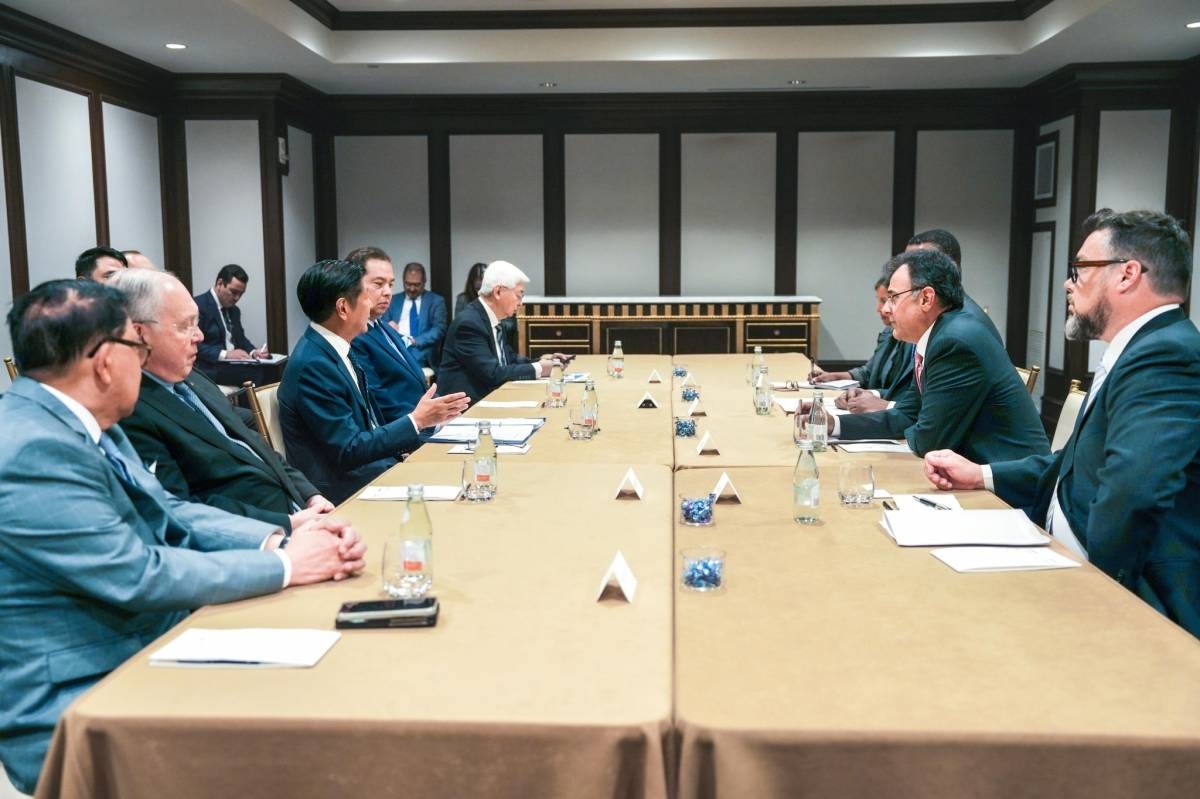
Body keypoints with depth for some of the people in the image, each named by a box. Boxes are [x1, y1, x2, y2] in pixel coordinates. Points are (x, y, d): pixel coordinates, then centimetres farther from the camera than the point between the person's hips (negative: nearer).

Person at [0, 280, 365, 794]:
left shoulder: (81, 424, 6)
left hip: (145, 650, 9)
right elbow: (139, 575, -25)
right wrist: (285, 566, -16)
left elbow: (166, 515, 9)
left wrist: (279, 541, -7)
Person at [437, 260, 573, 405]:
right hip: (465, 405, -8)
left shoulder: (491, 318, 9)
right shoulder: (469, 322, -19)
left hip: (485, 397, 8)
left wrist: (540, 361, -2)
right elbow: (492, 373, -23)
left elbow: (509, 358, 14)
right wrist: (536, 369, -16)